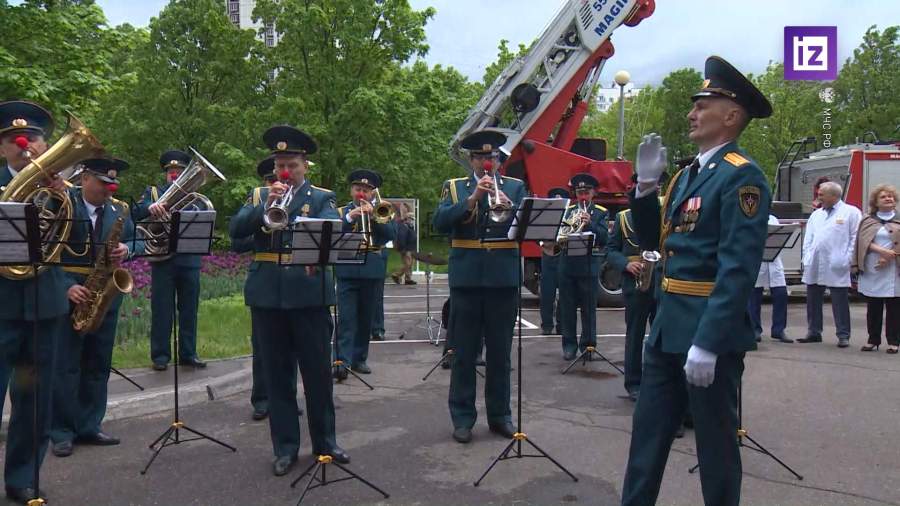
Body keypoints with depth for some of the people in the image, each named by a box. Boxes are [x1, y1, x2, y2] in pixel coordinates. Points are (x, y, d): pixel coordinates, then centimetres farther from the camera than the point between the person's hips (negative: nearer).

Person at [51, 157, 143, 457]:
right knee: (65, 364, 0)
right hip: (68, 292, -4)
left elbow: (138, 242, 13)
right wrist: (66, 285, -21)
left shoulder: (120, 209, 8)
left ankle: (89, 426, 21)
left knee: (98, 364, 10)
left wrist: (126, 249, -11)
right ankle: (62, 431, 10)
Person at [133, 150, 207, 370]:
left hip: (189, 260, 2)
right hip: (162, 259, -2)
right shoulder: (153, 192, 11)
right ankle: (160, 355, 9)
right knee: (162, 310, 1)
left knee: (189, 310, 6)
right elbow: (135, 213, -7)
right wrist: (150, 207, -28)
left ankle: (188, 353, 16)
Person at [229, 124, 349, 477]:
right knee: (277, 374, 8)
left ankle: (325, 441, 21)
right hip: (267, 295, 2)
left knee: (318, 370, 6)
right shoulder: (258, 196, 13)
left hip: (309, 292, -2)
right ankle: (285, 447, 18)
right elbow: (235, 230, -2)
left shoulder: (322, 197, 6)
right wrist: (265, 205, -15)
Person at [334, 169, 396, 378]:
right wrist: (350, 217, -18)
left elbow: (391, 234, -4)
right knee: (346, 318, -9)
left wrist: (373, 216, -16)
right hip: (347, 271, -2)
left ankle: (359, 358, 18)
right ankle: (343, 361, -13)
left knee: (366, 319, 8)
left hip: (372, 272, 2)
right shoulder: (341, 212, 10)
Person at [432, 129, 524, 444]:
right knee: (464, 353, 5)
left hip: (503, 279, 1)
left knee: (500, 353, 9)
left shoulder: (515, 187, 10)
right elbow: (439, 222, -7)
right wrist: (471, 199, -18)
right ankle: (462, 417, 15)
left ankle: (500, 414, 21)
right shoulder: (454, 188, 9)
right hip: (466, 279, -1)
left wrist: (509, 208, -20)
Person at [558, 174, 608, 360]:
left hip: (588, 266, -2)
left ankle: (588, 345, 14)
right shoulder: (568, 210, 13)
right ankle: (569, 345, 15)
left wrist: (589, 223, -20)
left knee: (589, 308, 3)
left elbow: (604, 238, -6)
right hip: (567, 263, 2)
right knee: (567, 307, 6)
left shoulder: (600, 213, 6)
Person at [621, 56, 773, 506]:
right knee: (648, 434, 16)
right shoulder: (687, 175, 13)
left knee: (715, 440, 8)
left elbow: (738, 268, -21)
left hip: (711, 330, -8)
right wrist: (646, 185, 3)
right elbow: (655, 241, 15)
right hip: (669, 324, 9)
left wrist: (707, 343, -25)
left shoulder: (742, 177, -14)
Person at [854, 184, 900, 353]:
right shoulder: (867, 221, 10)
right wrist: (881, 250, -19)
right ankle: (873, 340, 14)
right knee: (873, 308, 6)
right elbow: (864, 241, -3)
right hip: (871, 271, 1)